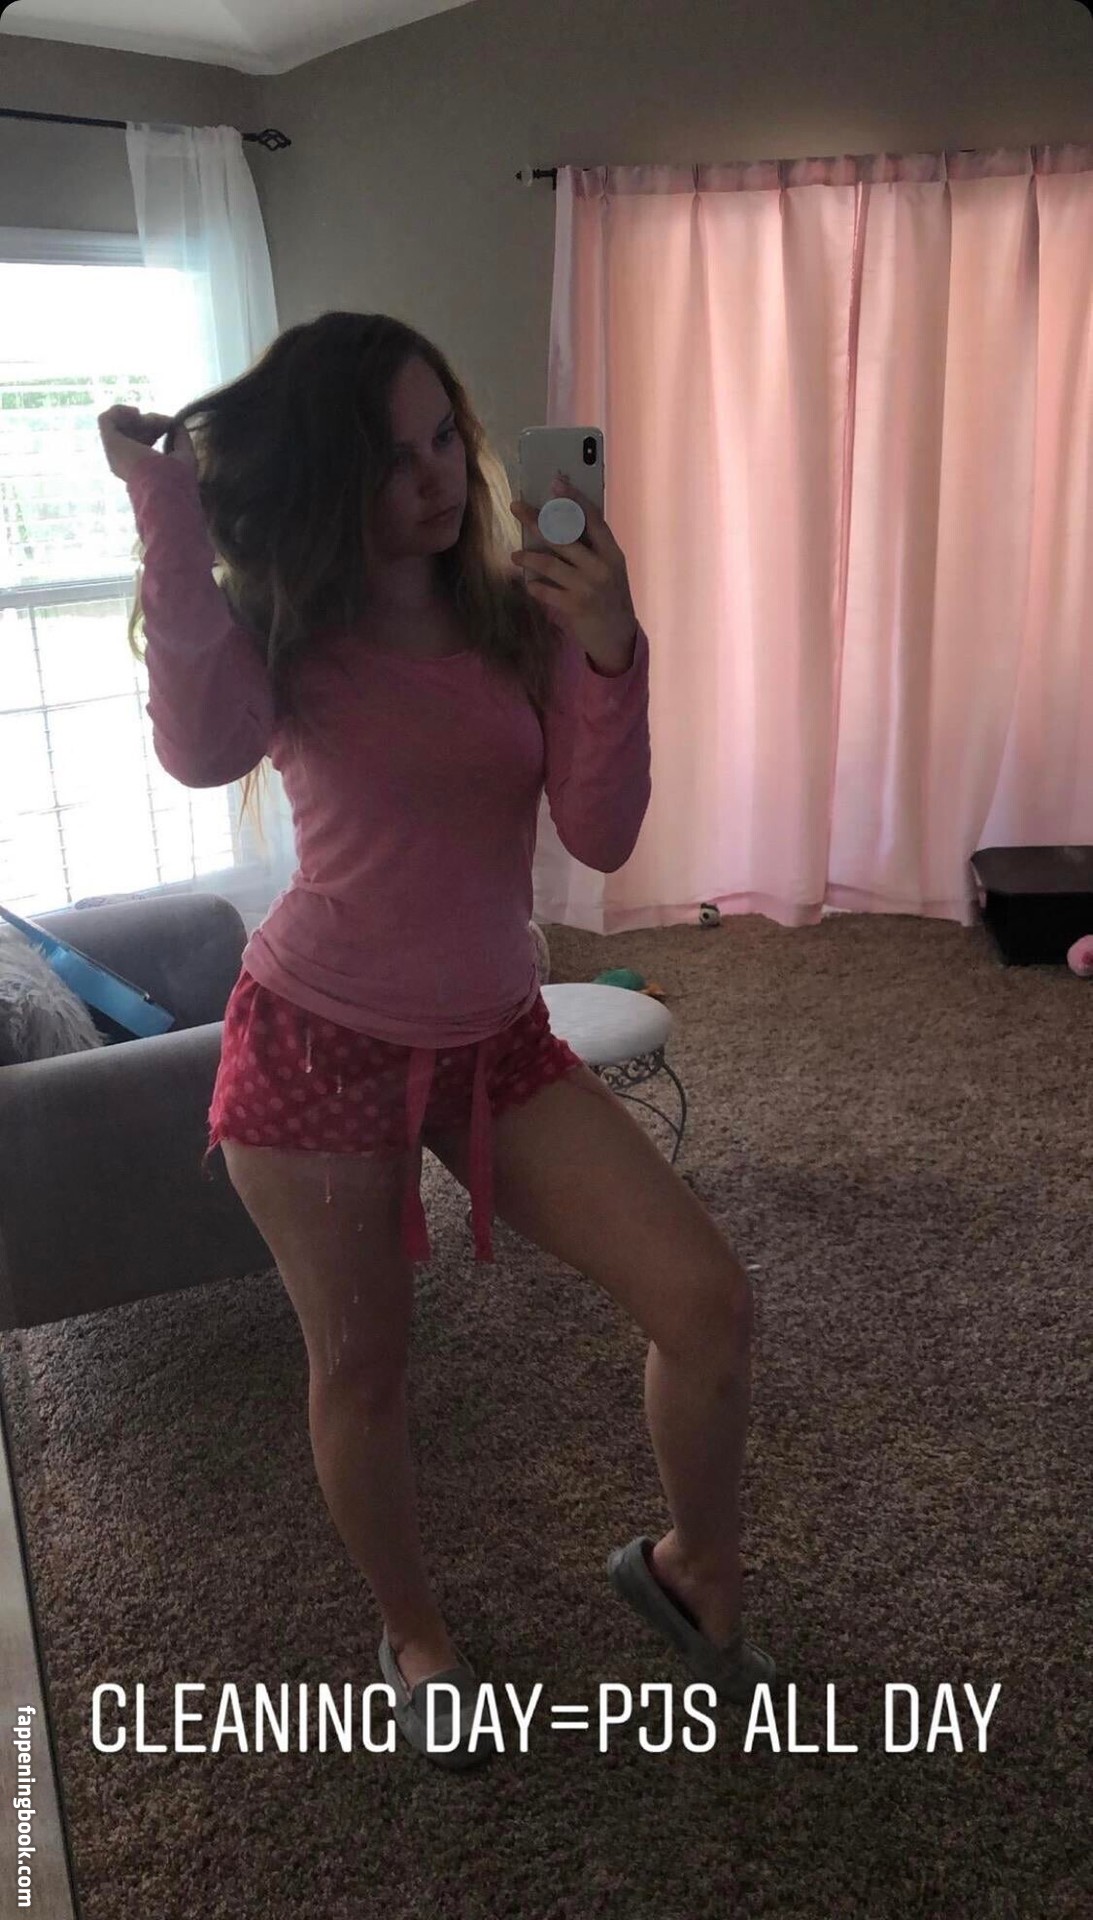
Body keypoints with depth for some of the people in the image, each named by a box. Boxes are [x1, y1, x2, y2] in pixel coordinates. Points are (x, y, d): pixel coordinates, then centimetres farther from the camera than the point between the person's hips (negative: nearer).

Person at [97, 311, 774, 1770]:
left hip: (497, 1038, 2)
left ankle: (697, 1569, 24)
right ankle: (414, 1636, 40)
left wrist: (607, 651, -25)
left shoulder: (521, 615, 0)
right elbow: (202, 752, -27)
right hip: (316, 1043, -2)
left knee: (710, 1304, -6)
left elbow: (601, 837, -11)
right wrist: (165, 512, -26)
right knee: (362, 1368, 11)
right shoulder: (280, 626, -3)